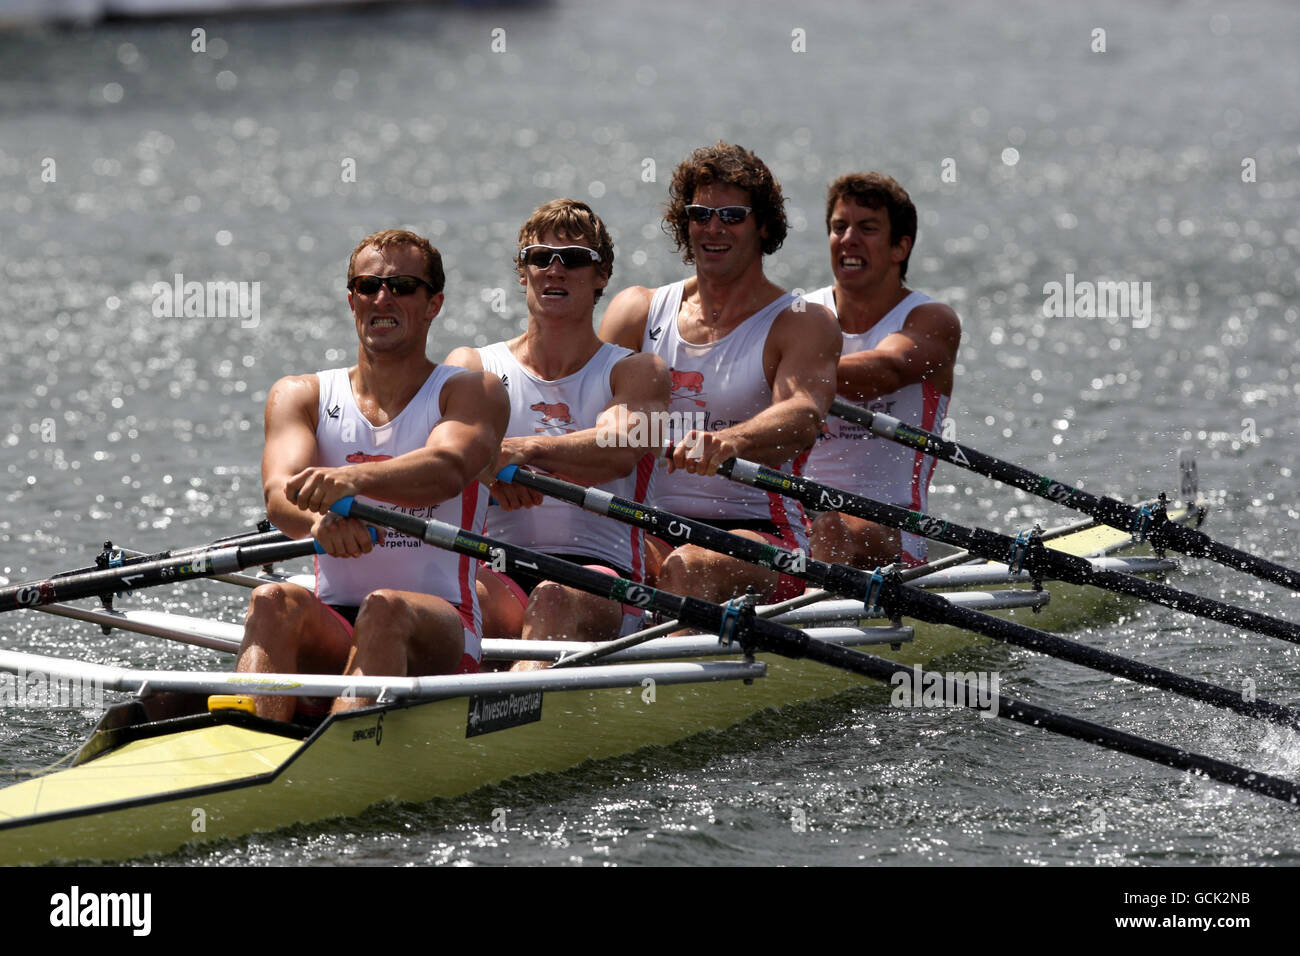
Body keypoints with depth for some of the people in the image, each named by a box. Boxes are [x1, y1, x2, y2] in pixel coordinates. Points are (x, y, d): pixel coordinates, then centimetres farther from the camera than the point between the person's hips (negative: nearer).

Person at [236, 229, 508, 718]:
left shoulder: (472, 393, 5)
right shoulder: (301, 395, 13)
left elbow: (448, 468, -19)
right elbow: (280, 492, -8)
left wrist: (354, 480, -40)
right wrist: (320, 518, -34)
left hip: (438, 633, -2)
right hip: (332, 630, 3)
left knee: (385, 607, -35)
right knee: (273, 602, -29)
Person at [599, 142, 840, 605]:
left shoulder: (803, 325, 2)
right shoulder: (640, 311, 15)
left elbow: (802, 418, -18)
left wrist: (728, 442, -41)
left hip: (762, 536, -4)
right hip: (649, 529, 4)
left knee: (687, 566, -36)